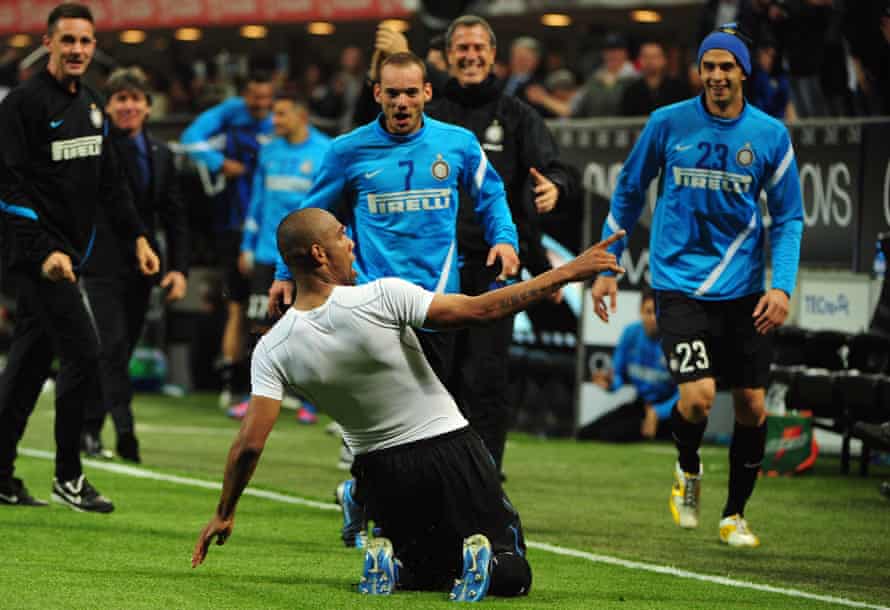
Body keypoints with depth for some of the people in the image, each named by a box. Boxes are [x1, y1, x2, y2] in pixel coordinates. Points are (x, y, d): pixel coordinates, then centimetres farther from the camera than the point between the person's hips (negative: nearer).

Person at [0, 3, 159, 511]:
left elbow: (110, 179, 21)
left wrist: (137, 235, 12)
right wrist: (44, 253, -24)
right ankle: (68, 478, -2)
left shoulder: (91, 104, 14)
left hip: (71, 252, 8)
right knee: (83, 354, -11)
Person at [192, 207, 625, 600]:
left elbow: (250, 443, -12)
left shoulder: (272, 351, -10)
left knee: (427, 569, 26)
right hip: (451, 452, -3)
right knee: (512, 576, 9)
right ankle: (484, 561, -26)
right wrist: (567, 273, -11)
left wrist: (224, 514, 3)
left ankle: (390, 563, -8)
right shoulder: (381, 298, -19)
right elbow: (479, 309, -18)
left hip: (380, 471, 3)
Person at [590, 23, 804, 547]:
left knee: (752, 405, 3)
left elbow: (789, 218, 4)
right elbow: (629, 193, 10)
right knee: (698, 395, -19)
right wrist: (606, 267, 9)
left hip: (743, 289, 2)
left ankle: (735, 514, 22)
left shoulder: (771, 135, -1)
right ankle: (688, 469, 14)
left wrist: (783, 286, -9)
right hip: (680, 283, -2)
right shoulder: (668, 124, -2)